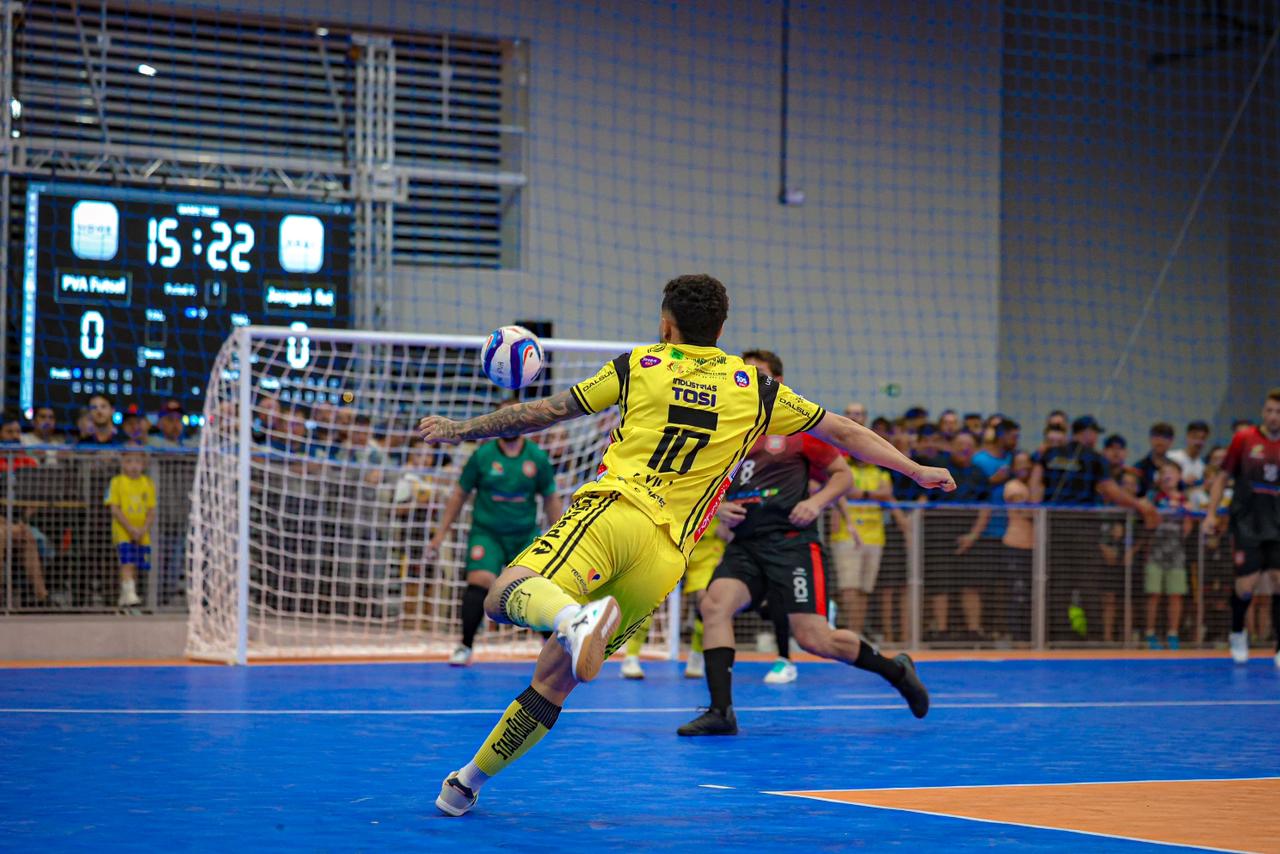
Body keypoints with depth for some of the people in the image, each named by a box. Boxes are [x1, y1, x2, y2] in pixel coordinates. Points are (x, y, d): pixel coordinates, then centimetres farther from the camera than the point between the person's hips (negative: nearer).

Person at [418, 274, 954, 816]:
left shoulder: (639, 365, 15)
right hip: (665, 558, 3)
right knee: (553, 679, 8)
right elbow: (843, 432, 25)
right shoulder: (754, 389, 20)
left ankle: (575, 618, -57)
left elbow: (544, 413, 19)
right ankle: (470, 781, 4)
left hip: (613, 510, -3)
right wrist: (917, 470, 37)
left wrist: (461, 429, 32)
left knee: (505, 597, -26)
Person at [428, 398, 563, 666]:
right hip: (486, 532, -2)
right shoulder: (482, 455, -4)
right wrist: (441, 533, 5)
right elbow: (459, 495, 6)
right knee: (479, 581, -22)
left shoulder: (537, 457, 0)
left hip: (525, 534, 2)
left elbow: (550, 499, 12)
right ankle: (465, 647, -15)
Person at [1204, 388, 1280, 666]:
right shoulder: (1244, 439, -1)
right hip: (1247, 525, -2)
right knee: (1247, 583, -6)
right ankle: (1237, 633, 24)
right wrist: (1211, 514, -3)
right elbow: (1222, 477, 4)